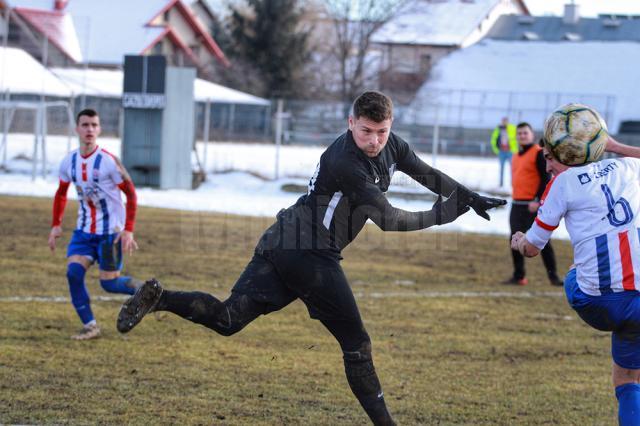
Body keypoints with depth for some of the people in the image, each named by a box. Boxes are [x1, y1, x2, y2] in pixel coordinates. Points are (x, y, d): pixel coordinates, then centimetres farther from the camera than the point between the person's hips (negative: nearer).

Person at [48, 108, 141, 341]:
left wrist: (128, 230, -16)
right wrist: (56, 225, 9)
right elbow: (61, 193, 17)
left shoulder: (109, 161, -16)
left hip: (110, 231, -5)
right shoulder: (69, 162, 0)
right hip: (84, 230, 5)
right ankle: (89, 326, -3)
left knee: (110, 283, -6)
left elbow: (130, 193, -10)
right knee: (73, 273, -14)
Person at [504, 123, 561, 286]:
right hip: (517, 205, 8)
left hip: (533, 205, -8)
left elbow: (546, 179, -13)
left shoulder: (539, 153, -7)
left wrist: (538, 200, -20)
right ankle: (518, 276, 12)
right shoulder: (517, 156, 17)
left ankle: (553, 276, -2)